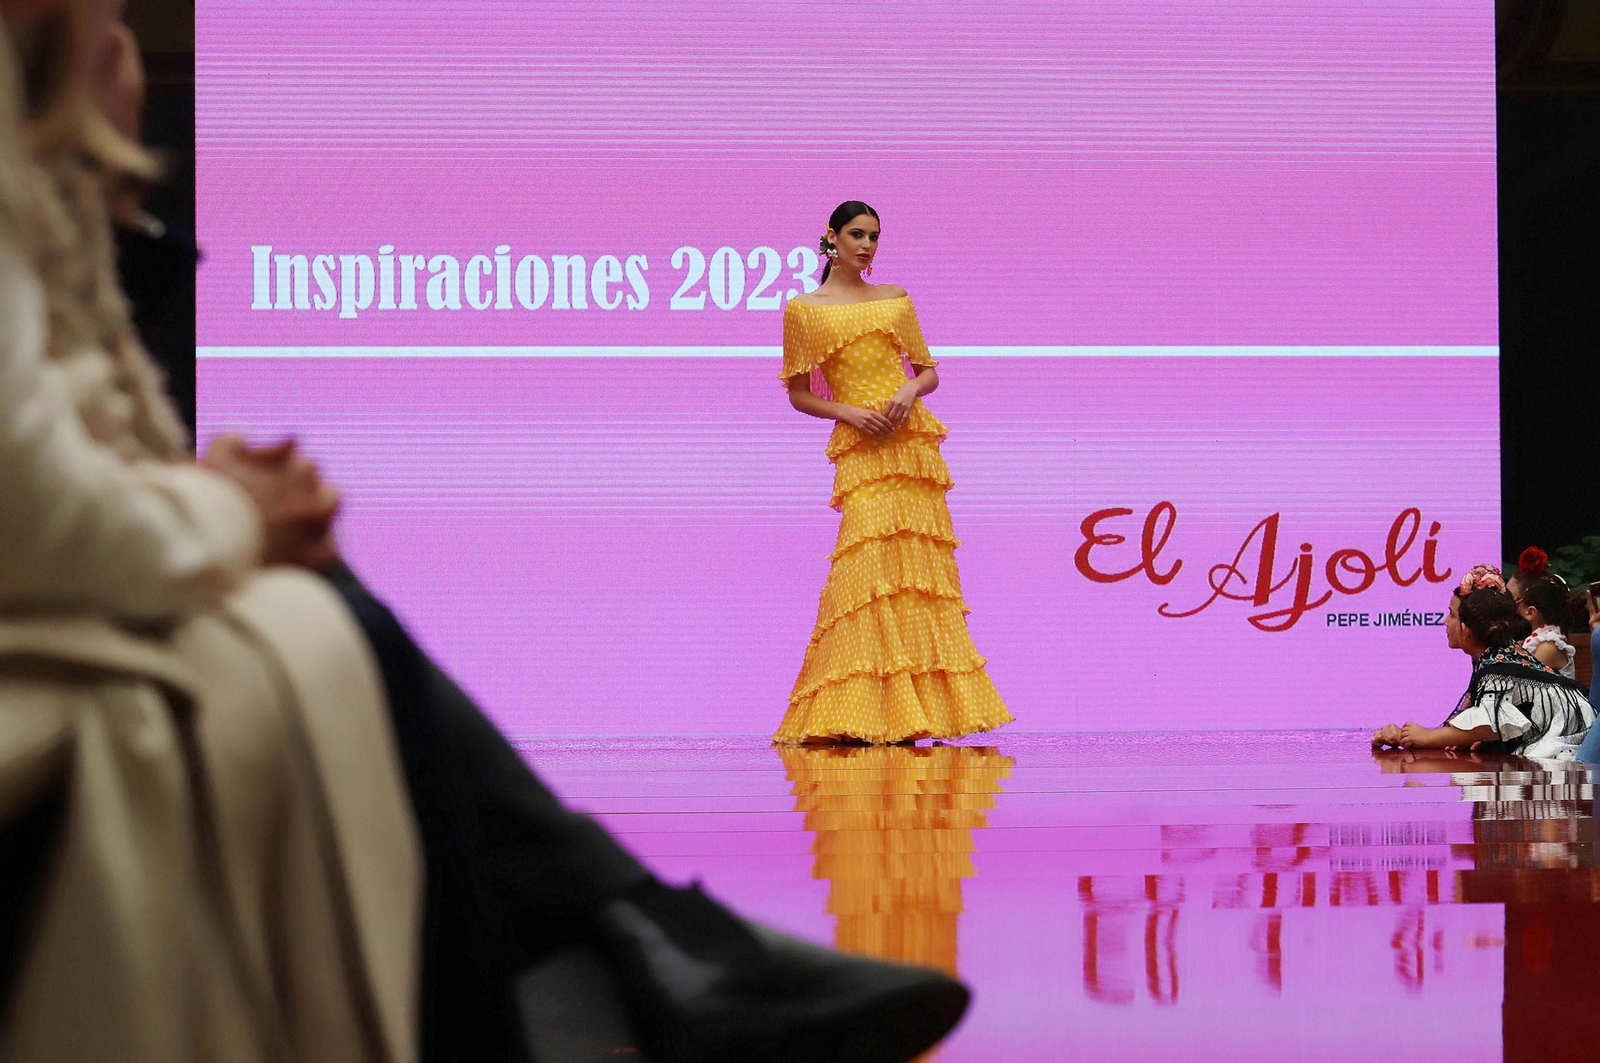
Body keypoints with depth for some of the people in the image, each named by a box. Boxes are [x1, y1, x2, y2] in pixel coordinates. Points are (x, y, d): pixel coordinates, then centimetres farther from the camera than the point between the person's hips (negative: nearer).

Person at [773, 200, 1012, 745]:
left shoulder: (895, 300, 14)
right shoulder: (804, 310, 6)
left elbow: (929, 371, 16)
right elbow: (799, 394, 7)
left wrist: (910, 390, -6)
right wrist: (848, 412, -9)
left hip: (912, 441, 4)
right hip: (860, 452, -4)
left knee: (920, 569, -2)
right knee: (868, 567, -17)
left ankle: (913, 711, 2)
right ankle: (856, 714, -17)